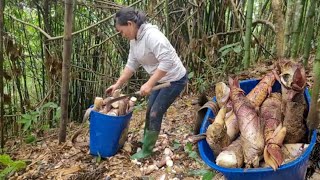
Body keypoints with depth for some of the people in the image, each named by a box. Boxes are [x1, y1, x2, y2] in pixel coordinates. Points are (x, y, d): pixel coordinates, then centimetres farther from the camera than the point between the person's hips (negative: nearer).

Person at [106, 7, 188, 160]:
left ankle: (146, 150, 12)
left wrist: (149, 84, -35)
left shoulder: (151, 35, -29)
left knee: (155, 113, -4)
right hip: (161, 79, 9)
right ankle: (145, 141, 36)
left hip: (174, 79, -9)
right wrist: (118, 84, 2)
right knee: (150, 110, 17)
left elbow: (167, 62, -36)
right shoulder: (134, 40, 1)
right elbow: (131, 65, 7)